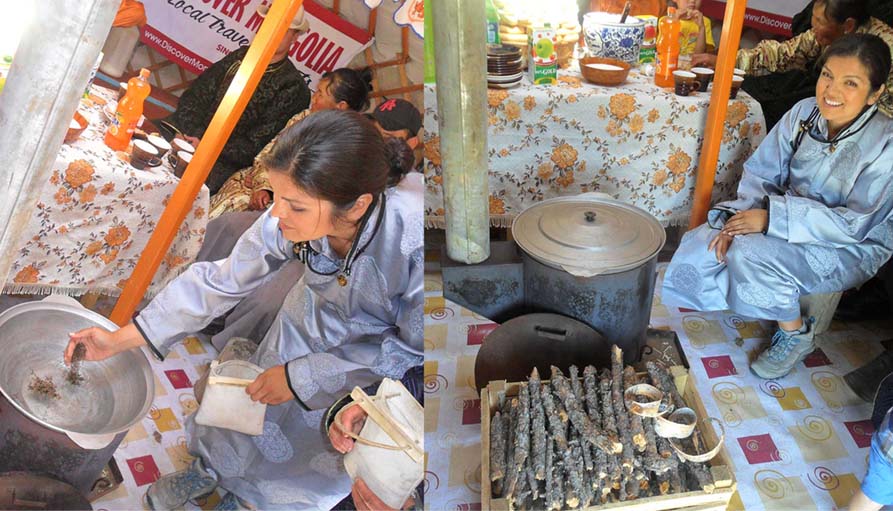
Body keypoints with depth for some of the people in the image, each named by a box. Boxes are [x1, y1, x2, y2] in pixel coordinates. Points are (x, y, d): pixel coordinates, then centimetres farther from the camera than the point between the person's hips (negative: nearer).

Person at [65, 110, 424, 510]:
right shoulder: (289, 218, -30)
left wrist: (301, 377, -24)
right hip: (314, 319, 3)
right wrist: (120, 340, -16)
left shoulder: (413, 244, -43)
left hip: (384, 348, -3)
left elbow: (412, 350, -27)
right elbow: (221, 281, -16)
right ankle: (212, 468, 55)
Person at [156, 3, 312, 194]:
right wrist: (189, 134, -12)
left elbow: (255, 148, -9)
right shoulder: (240, 56, 10)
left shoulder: (293, 88, -6)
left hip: (224, 161, -5)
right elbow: (194, 97, 6)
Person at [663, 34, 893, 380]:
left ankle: (796, 335, -5)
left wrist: (773, 217, -30)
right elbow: (761, 174, -3)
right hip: (791, 216, 6)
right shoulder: (805, 113, -8)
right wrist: (737, 219, -21)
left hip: (851, 249, -5)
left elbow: (854, 225, -24)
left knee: (750, 255, -31)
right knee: (701, 245, -12)